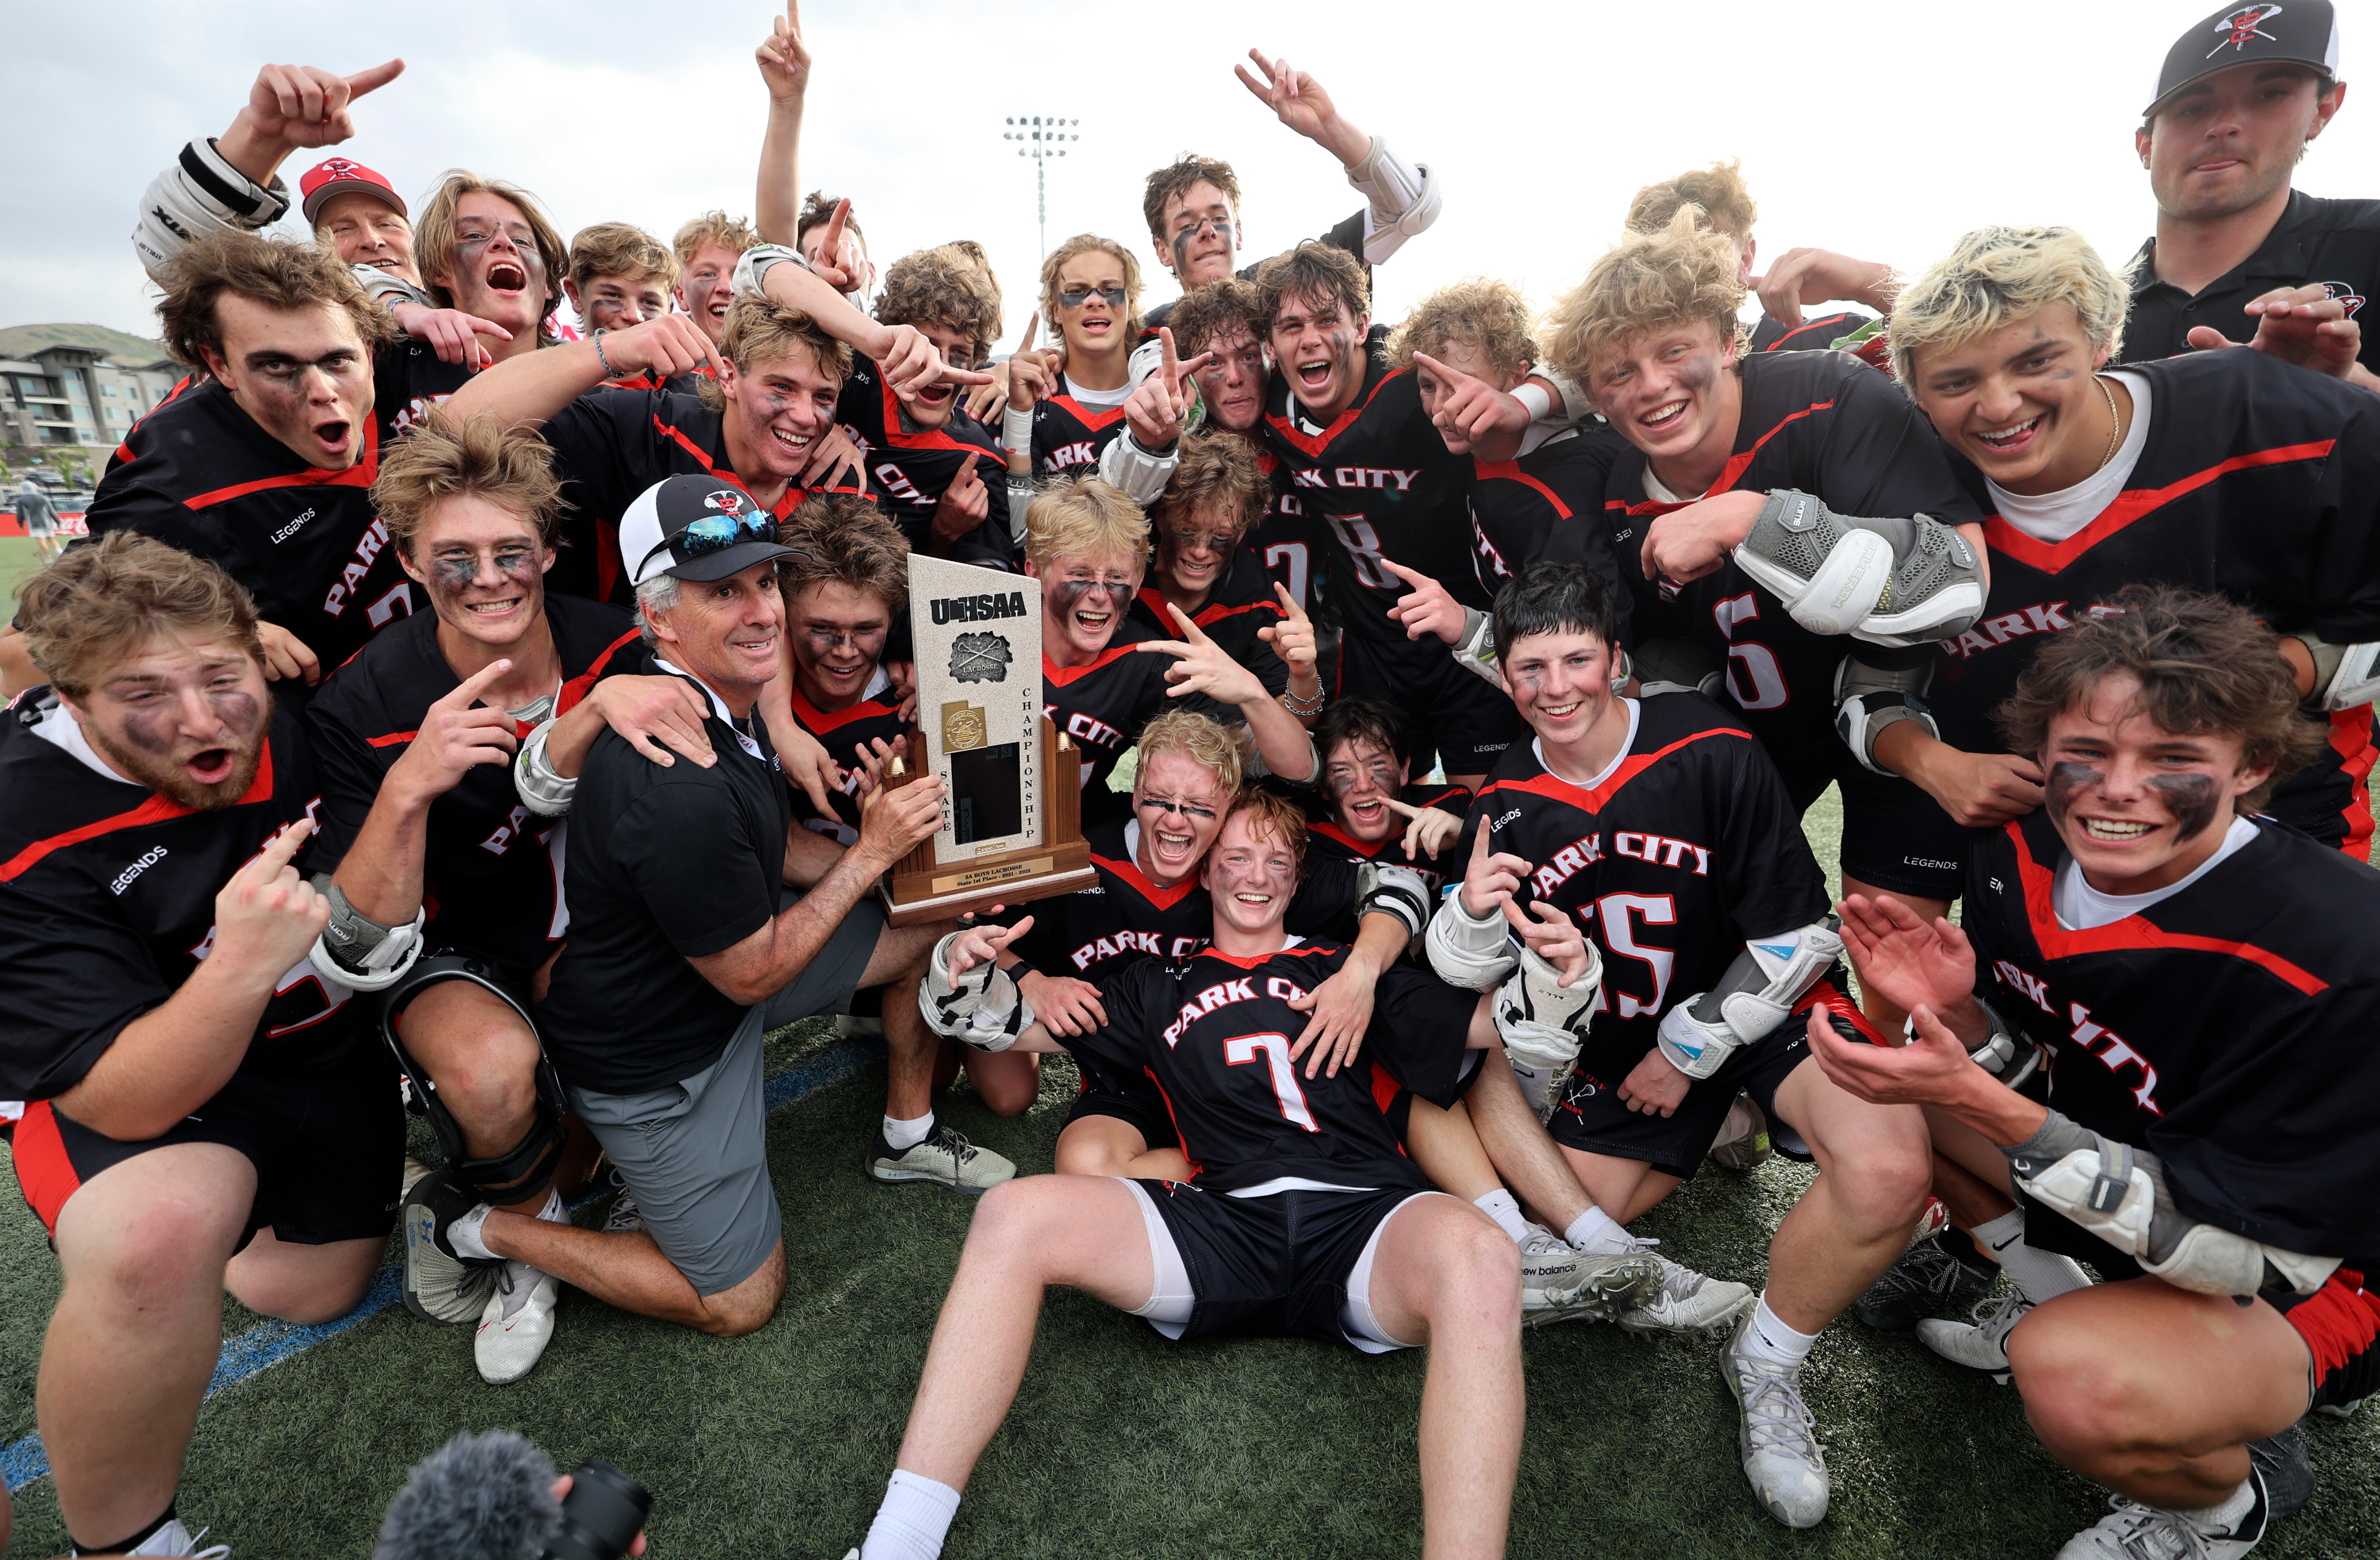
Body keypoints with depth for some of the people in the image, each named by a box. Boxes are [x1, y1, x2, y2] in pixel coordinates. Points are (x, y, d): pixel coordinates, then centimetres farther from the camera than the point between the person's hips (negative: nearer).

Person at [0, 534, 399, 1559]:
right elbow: (122, 1105, -30)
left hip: (324, 1042, 4)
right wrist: (240, 967, -47)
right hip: (139, 1090, -4)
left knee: (308, 1293, 11)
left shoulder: (296, 716, -16)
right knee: (156, 1232, -35)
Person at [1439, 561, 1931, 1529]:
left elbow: (1799, 934, -12)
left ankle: (1764, 1364, -2)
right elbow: (1463, 969, 0)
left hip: (1757, 1007, -3)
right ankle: (1712, 1131, 28)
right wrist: (1472, 913, -24)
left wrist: (1688, 1051, -10)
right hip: (1618, 1041, 4)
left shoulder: (1710, 752, -17)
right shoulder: (1505, 804, -7)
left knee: (1887, 1172, -31)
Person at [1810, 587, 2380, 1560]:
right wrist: (1954, 1012, -24)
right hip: (2118, 1176, 6)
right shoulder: (2020, 853, -15)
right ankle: (2053, 1293, 15)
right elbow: (2010, 1044, 1)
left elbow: (2248, 1252, -28)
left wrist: (1980, 1104, -38)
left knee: (2078, 1383, -33)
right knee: (1883, 1080, -4)